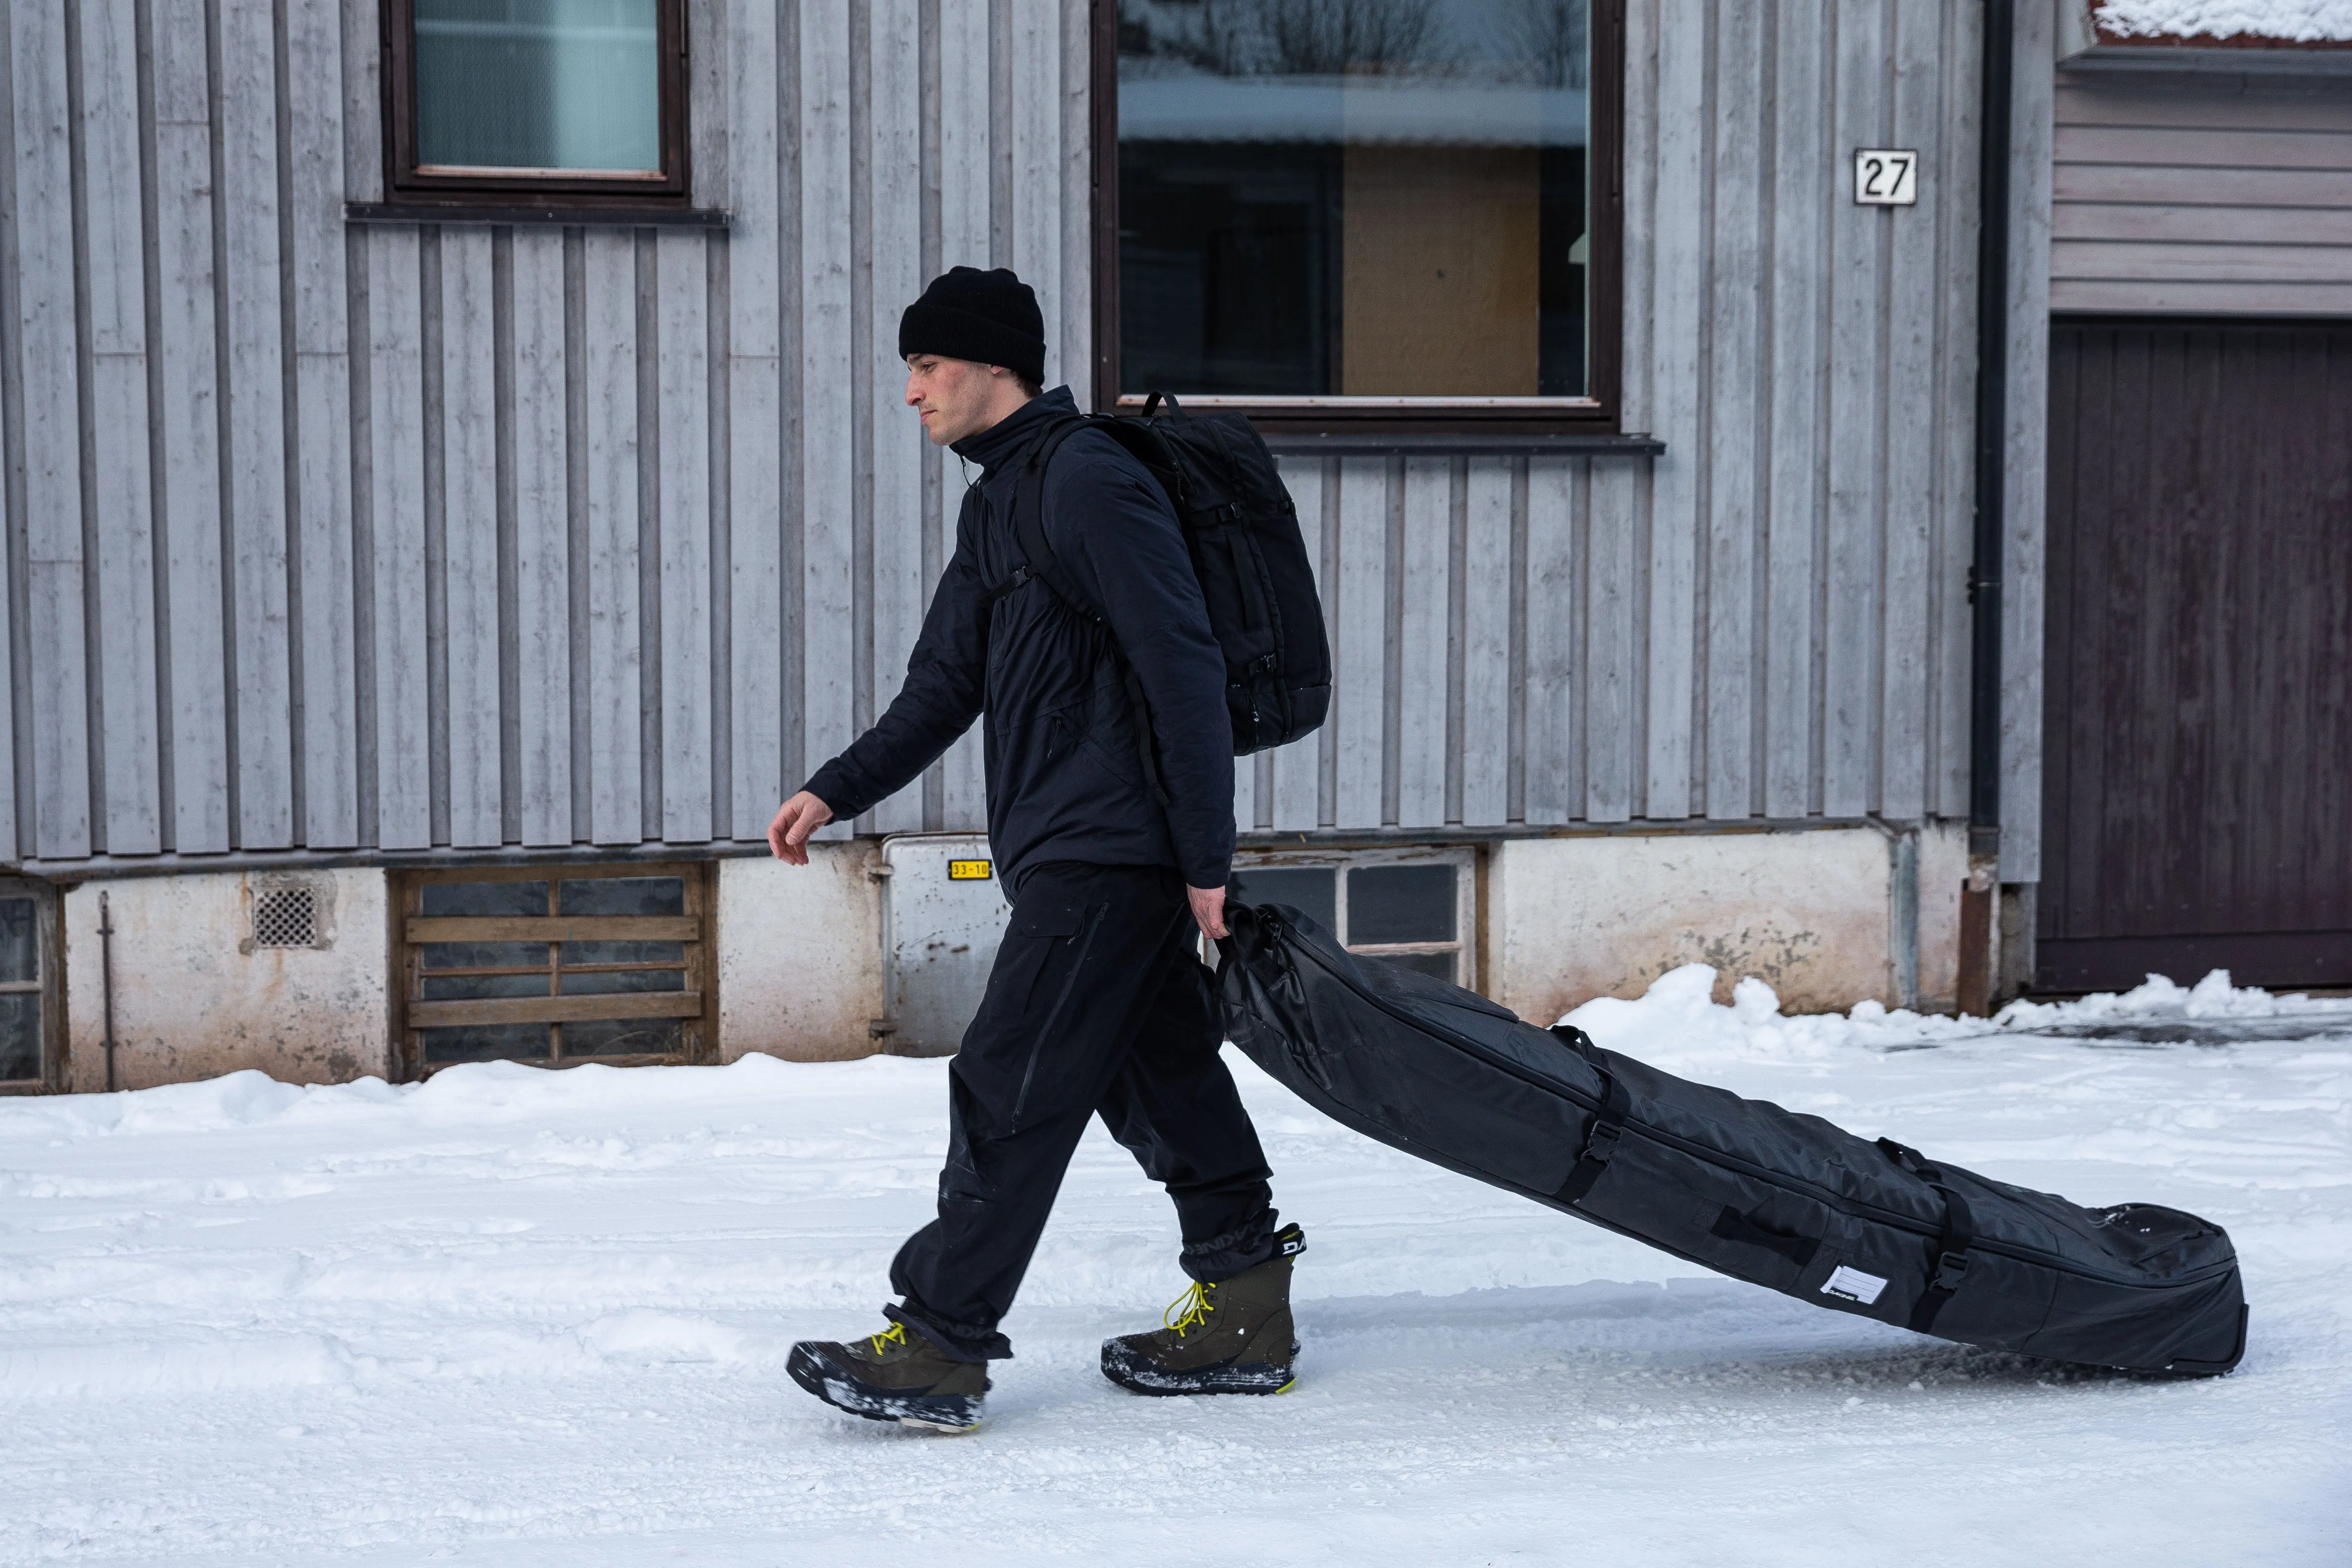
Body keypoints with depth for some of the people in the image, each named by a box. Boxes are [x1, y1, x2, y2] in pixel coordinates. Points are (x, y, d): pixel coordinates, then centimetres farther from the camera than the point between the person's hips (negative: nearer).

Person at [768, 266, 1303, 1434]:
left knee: (1009, 1092, -8)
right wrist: (838, 791, 11)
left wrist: (1206, 860, -18)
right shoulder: (997, 504, 18)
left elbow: (1185, 672, -18)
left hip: (1106, 854, -10)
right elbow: (946, 684, 22)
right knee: (1162, 1077, 12)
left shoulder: (1093, 483, -14)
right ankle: (1245, 1317, 20)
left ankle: (937, 1345, -5)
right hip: (1069, 854, 10)